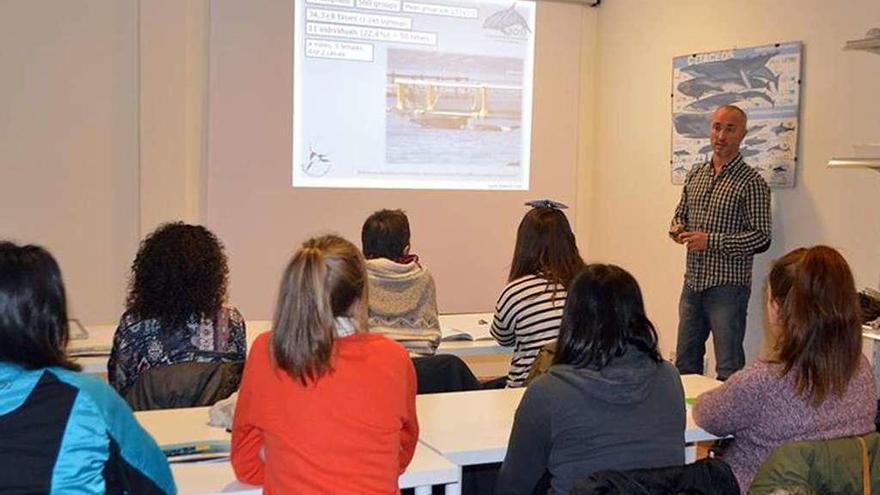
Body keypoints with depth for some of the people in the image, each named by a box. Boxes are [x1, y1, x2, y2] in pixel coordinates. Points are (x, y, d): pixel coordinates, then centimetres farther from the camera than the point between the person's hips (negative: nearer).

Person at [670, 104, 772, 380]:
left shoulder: (751, 183, -10)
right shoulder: (695, 175, 10)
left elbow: (761, 238, -14)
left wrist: (710, 241, -20)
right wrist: (677, 229, -3)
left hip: (728, 286, -6)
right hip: (693, 283, 6)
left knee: (729, 368, 0)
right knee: (685, 361, 17)